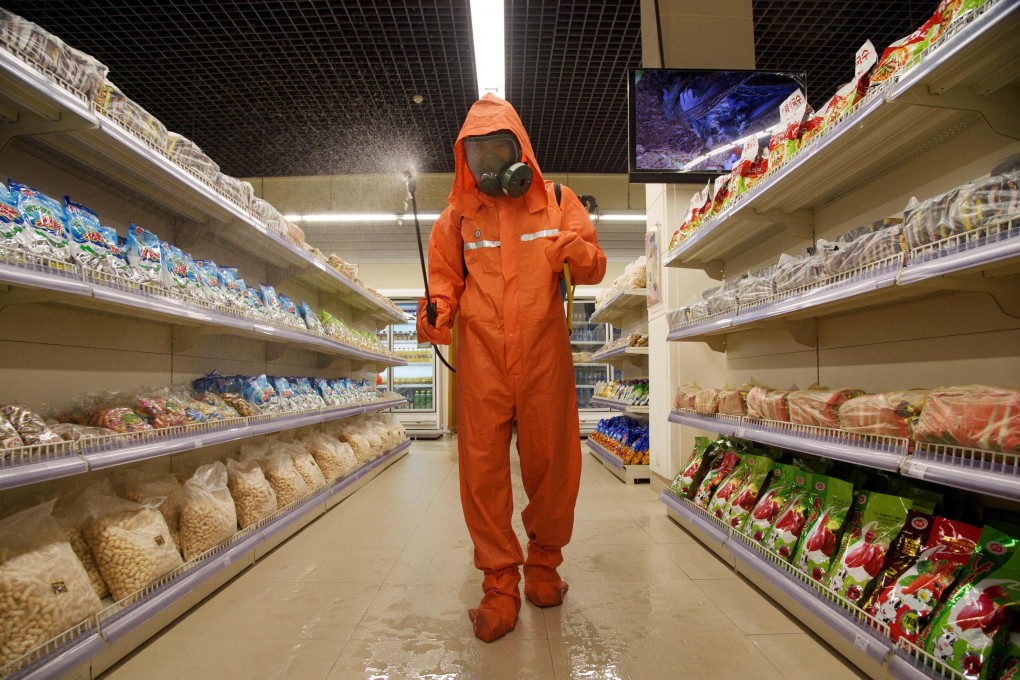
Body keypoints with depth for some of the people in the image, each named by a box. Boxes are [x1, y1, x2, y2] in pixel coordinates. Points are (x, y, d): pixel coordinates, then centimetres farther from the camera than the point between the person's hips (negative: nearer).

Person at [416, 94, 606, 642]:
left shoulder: (556, 200, 9)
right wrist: (436, 311, -11)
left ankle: (544, 561, 33)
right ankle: (500, 585, 17)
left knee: (551, 463, 8)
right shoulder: (458, 214, 10)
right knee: (483, 468, 0)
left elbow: (594, 270, 8)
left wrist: (576, 251, -15)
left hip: (544, 355, 0)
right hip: (481, 359, 0)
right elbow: (444, 277, 10)